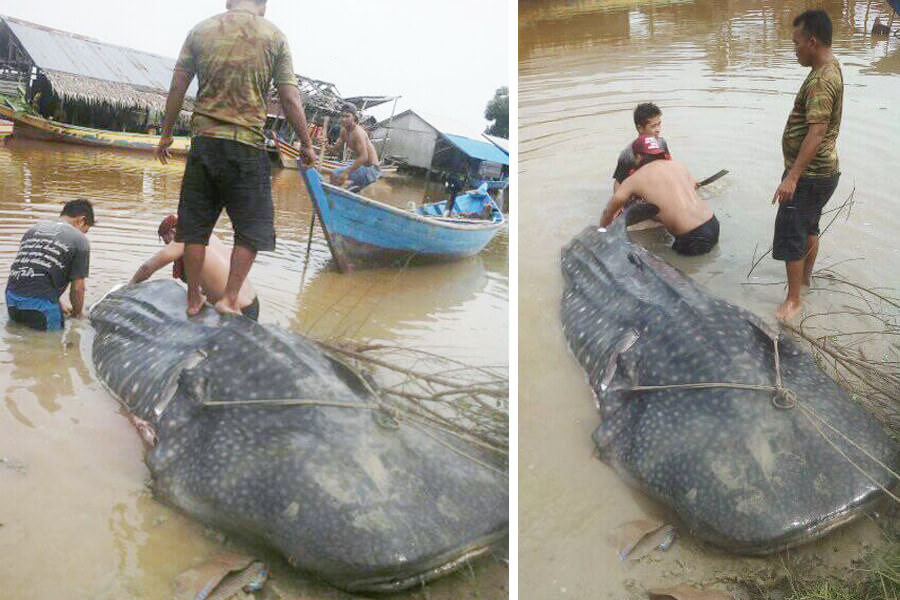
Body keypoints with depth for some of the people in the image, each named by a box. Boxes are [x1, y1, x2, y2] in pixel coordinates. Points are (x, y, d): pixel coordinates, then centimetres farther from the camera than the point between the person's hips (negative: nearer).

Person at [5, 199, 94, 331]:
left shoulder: (34, 229, 20)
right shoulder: (80, 240, 1)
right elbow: (77, 288, 1)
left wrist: (60, 302, 35)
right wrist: (76, 315, 20)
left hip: (11, 300, 7)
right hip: (40, 303, -7)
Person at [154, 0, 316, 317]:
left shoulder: (201, 30, 8)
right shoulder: (273, 36, 1)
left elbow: (177, 89, 8)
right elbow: (290, 99, -2)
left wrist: (166, 134, 17)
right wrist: (306, 144, 8)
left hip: (204, 141, 3)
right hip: (247, 144, -3)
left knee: (195, 225, 11)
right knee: (252, 227, 8)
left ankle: (193, 299, 18)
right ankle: (230, 298, 2)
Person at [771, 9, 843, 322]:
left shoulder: (821, 81, -26)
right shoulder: (830, 68, 9)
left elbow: (816, 133, -34)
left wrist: (792, 177, -39)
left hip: (809, 175, -11)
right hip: (820, 170, 11)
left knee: (790, 236, -5)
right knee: (809, 227, 24)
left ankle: (793, 300, 3)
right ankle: (805, 279, 41)